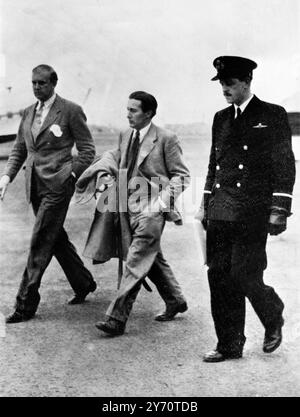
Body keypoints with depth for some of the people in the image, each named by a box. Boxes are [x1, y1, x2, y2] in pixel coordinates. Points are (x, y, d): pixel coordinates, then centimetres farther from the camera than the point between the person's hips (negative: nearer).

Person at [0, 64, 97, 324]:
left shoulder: (71, 111, -5)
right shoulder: (29, 113, 14)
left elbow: (87, 149, -3)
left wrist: (71, 175, -13)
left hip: (57, 185, -7)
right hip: (35, 186, 7)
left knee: (40, 243, -8)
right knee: (56, 239, 15)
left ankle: (26, 304, -5)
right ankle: (83, 283, 33)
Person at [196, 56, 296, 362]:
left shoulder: (272, 115, -1)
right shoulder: (221, 118, 16)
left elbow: (285, 165, -5)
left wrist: (278, 210, -11)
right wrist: (205, 204, 16)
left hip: (253, 213, -6)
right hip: (220, 212, 6)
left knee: (244, 276, -9)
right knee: (219, 277, 4)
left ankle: (273, 320, 21)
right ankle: (229, 345, 15)